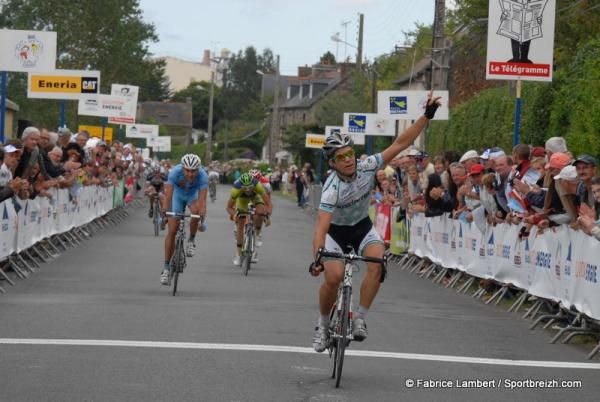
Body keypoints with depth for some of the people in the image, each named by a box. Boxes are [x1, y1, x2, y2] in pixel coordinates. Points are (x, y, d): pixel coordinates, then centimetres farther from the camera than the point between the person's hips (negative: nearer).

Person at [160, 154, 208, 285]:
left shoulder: (202, 176, -34)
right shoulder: (175, 173, -35)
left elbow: (202, 200, -41)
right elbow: (168, 197, -38)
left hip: (193, 194, 0)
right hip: (178, 194, 0)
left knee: (196, 211, -35)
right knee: (172, 231, -7)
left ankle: (191, 240, -9)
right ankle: (166, 267, 2)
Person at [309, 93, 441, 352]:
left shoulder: (367, 167, -22)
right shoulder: (332, 188, -33)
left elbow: (401, 144, -21)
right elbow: (321, 228, -40)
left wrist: (426, 117, -28)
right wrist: (317, 257, -56)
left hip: (362, 227, 3)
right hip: (336, 231, -3)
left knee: (377, 262, -26)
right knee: (333, 277, -24)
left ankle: (359, 318, -15)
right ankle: (323, 325, 2)